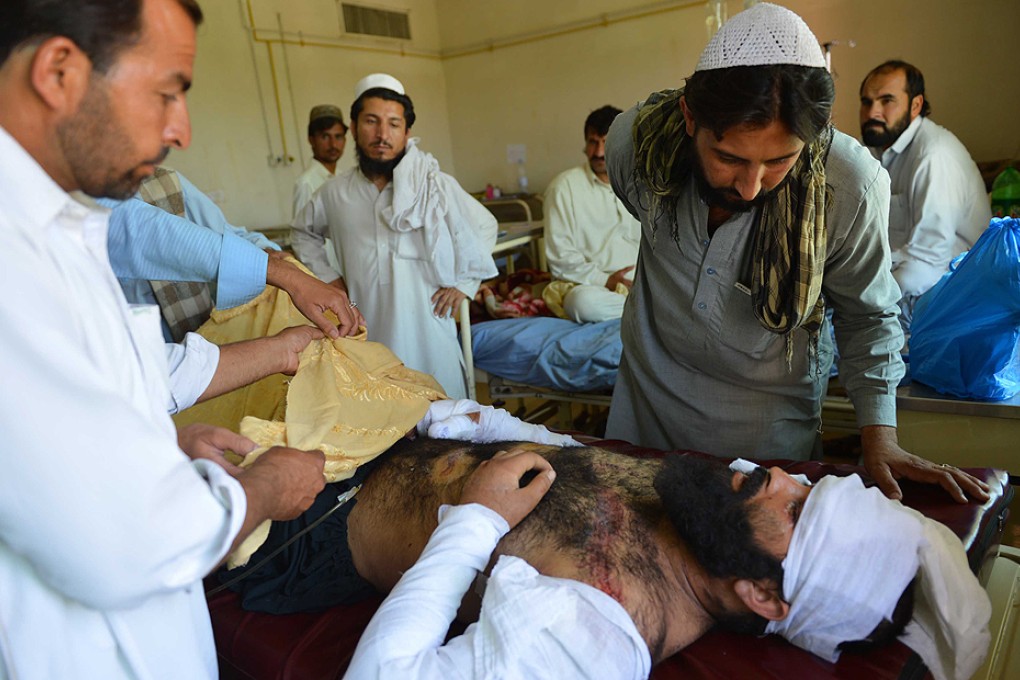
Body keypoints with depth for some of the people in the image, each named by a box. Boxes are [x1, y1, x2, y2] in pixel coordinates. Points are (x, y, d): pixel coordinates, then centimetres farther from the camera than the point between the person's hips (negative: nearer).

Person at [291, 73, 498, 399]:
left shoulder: (438, 186, -4)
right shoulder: (333, 193, 5)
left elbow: (485, 226, 10)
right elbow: (304, 232, 25)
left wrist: (464, 282, 3)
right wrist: (326, 276, 13)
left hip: (427, 331, -2)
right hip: (366, 335, 2)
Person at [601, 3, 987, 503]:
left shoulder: (853, 186, -24)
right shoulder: (635, 139, -21)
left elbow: (867, 316, -7)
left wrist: (879, 436, -14)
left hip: (768, 415, -2)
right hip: (646, 391, 3)